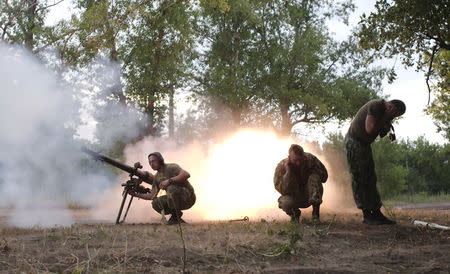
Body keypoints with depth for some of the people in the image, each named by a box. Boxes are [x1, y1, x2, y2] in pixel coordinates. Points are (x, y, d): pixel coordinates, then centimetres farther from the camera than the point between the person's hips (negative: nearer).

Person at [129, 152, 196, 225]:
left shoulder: (171, 167, -15)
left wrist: (169, 181, -36)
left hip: (188, 197, -7)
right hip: (176, 200, 7)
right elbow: (152, 195, 5)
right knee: (155, 203, -10)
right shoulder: (157, 177, 8)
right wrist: (137, 195, -5)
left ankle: (176, 215, -13)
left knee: (171, 188, -33)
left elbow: (186, 174, -33)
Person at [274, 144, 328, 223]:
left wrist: (311, 168, -26)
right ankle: (294, 213, 3)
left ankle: (315, 212, -21)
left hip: (309, 197, 1)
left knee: (315, 177, -27)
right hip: (293, 197, -1)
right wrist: (288, 171, -35)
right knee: (287, 202, -37)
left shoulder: (310, 159, -16)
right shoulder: (281, 166, -20)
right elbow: (282, 190, -25)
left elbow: (324, 177, -10)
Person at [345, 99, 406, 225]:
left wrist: (390, 134, -5)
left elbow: (381, 133, 15)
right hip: (354, 141, -10)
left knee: (371, 179, 6)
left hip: (364, 143, 10)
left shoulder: (384, 112, 8)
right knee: (359, 179, -8)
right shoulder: (376, 106, -19)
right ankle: (366, 215, -6)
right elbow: (370, 129, -26)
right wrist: (385, 119, -17)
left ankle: (376, 213, 7)